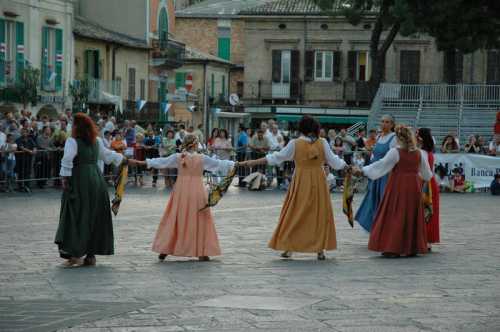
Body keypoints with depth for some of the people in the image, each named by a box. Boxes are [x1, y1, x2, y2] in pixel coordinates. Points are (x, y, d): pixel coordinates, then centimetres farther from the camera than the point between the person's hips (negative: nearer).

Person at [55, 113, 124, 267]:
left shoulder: (73, 141, -9)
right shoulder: (96, 141, 11)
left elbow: (68, 159, -22)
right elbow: (106, 154, 25)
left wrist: (65, 177, -14)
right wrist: (121, 158, 42)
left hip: (79, 180, -6)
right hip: (96, 179, 6)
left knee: (76, 217, -4)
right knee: (95, 216, 10)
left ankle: (75, 254, -14)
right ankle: (91, 255, 13)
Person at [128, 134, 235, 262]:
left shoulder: (178, 157, -1)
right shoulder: (202, 158, -4)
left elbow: (161, 162, 5)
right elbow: (219, 164, 4)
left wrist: (139, 162, 13)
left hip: (181, 191, 2)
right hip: (197, 192, -2)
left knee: (174, 220, 9)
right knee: (200, 221, 6)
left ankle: (164, 250, 9)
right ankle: (202, 253, 7)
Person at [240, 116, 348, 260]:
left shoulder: (295, 144, -6)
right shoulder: (322, 143, -3)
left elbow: (276, 157, -3)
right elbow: (333, 160, 2)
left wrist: (253, 162, 4)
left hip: (301, 183, -1)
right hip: (318, 182, 1)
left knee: (294, 214, 7)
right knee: (320, 214, 9)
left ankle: (288, 248, 7)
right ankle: (320, 249, 9)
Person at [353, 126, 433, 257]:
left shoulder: (395, 152, -11)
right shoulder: (419, 154, 3)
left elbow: (380, 165, -11)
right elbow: (427, 174, 13)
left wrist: (362, 171, -6)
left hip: (398, 188, -4)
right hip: (414, 188, 4)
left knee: (395, 216, 1)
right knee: (412, 216, 11)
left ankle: (393, 248, -3)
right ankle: (412, 248, 14)